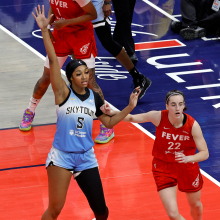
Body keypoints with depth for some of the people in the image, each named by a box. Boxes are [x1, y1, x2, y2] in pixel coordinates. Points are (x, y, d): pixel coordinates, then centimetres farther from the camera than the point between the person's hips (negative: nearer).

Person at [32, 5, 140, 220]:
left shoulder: (94, 97, 3)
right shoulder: (63, 93, -10)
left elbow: (109, 122, 15)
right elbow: (53, 60, -20)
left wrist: (130, 107, 5)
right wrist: (44, 30, -28)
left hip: (86, 158, 4)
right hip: (61, 156, -4)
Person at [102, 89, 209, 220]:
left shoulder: (192, 125, -22)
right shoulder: (159, 117, -21)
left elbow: (205, 153, -19)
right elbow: (132, 118, -8)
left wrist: (187, 158, -38)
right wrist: (111, 112, -22)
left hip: (187, 167, 1)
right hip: (164, 167, -1)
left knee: (196, 205, 23)